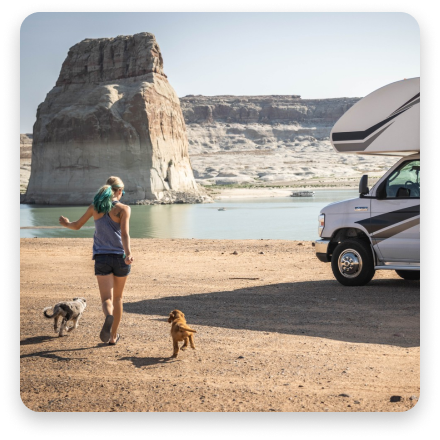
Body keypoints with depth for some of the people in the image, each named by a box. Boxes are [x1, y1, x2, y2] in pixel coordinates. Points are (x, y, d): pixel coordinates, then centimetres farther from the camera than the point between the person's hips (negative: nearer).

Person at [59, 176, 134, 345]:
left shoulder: (95, 207, 5)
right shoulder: (123, 208, -4)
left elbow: (77, 225, 18)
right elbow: (124, 234, -20)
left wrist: (66, 223, 39)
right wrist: (128, 254, -31)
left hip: (102, 258, 1)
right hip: (120, 257, -1)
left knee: (107, 299, -5)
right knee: (117, 298, 18)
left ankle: (108, 317, -40)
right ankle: (113, 336, 26)